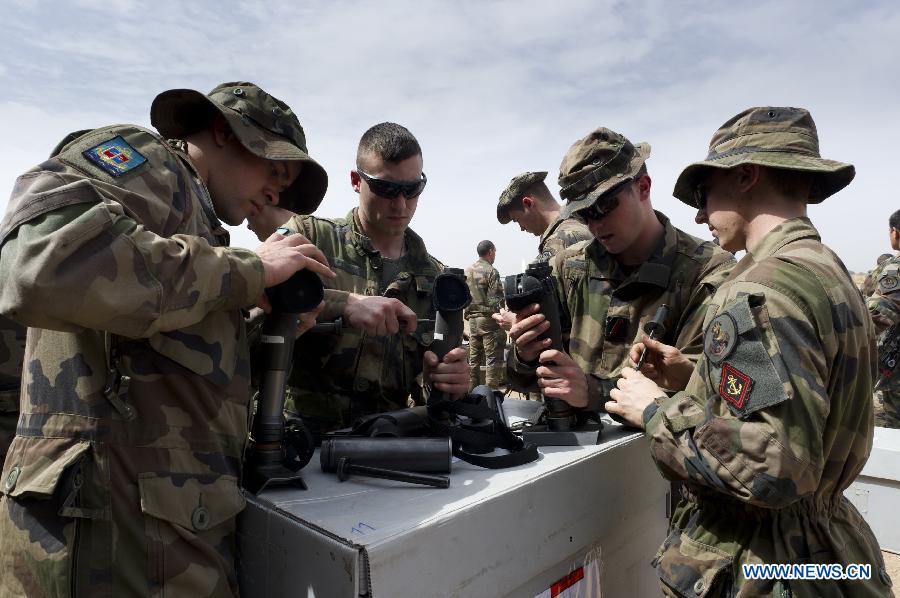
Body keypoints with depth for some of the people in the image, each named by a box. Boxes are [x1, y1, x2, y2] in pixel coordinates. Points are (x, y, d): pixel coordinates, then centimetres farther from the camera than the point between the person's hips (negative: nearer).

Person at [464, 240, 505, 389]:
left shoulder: (467, 271, 10)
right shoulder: (491, 271, -10)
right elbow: (496, 300, -14)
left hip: (472, 319, 7)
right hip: (488, 318, -7)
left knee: (473, 358, 13)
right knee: (493, 359, -2)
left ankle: (472, 390, 19)